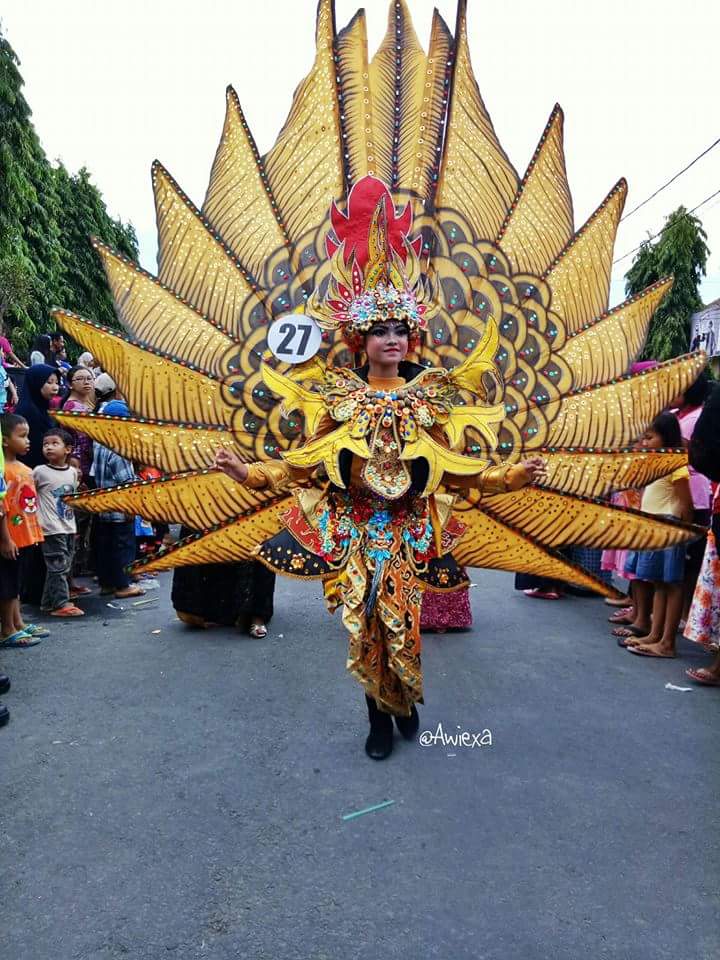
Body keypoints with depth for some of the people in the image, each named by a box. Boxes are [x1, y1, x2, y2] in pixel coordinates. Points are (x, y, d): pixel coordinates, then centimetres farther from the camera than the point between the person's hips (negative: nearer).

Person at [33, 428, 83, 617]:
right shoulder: (40, 471, -10)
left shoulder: (73, 472, 6)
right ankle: (61, 604, 2)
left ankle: (49, 602, 24)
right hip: (52, 529, -6)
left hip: (69, 527, 6)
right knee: (58, 567, -5)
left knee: (64, 567, 12)